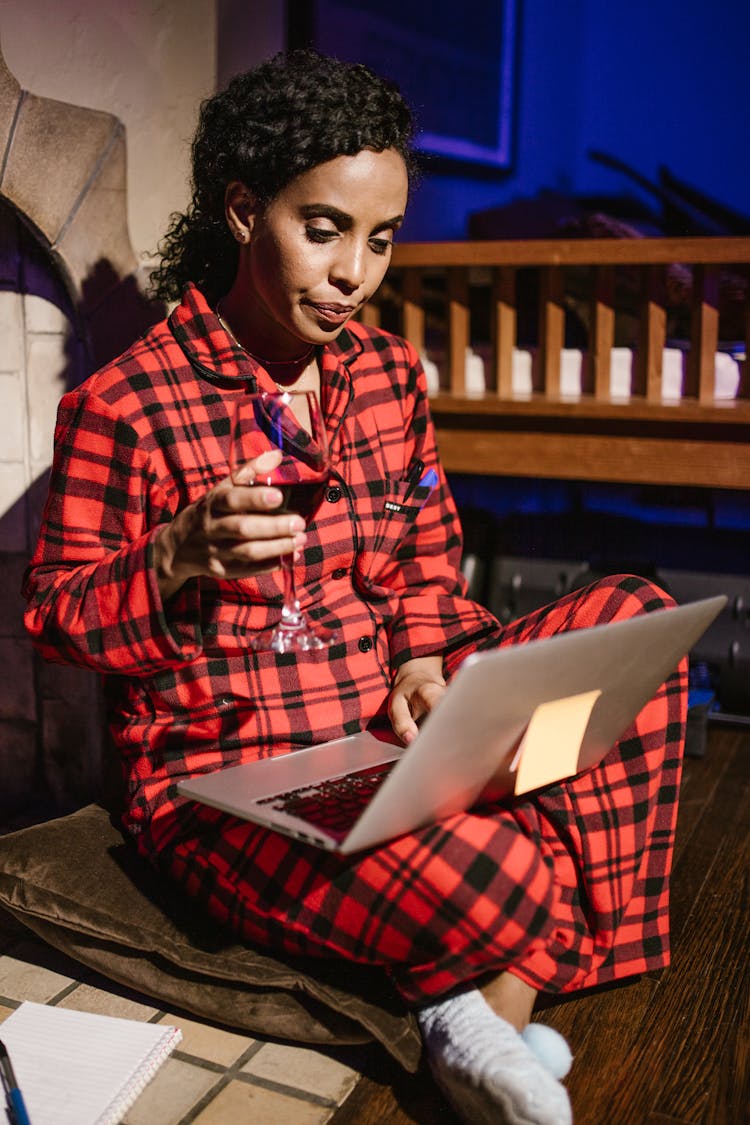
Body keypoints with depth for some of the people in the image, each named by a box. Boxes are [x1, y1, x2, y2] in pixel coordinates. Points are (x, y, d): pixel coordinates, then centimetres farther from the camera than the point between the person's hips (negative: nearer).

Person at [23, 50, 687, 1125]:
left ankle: (489, 1011, -11)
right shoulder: (121, 407, -11)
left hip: (386, 730, 7)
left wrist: (422, 661, -5)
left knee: (632, 613, -8)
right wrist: (180, 559, -26)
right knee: (497, 879, -32)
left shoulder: (388, 372, 7)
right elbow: (57, 619, -6)